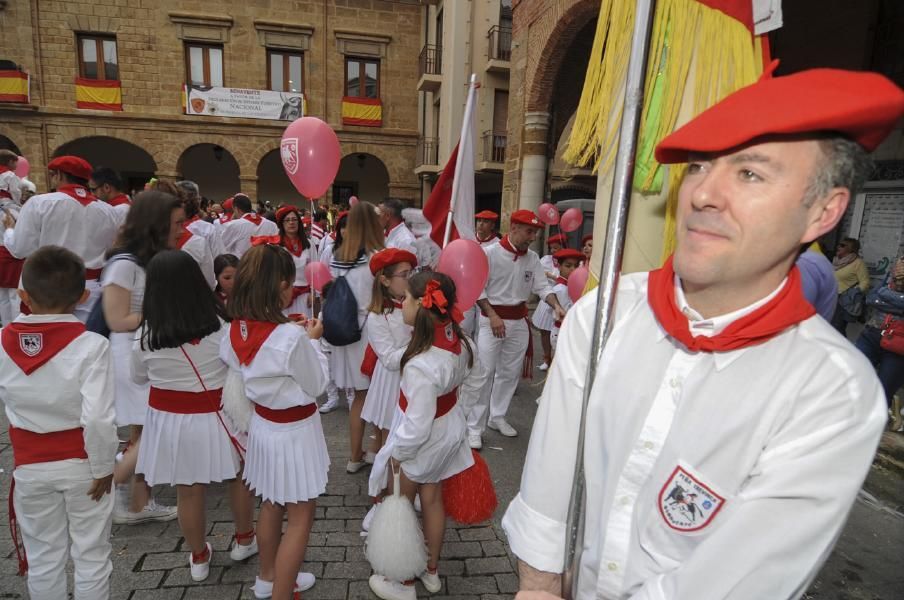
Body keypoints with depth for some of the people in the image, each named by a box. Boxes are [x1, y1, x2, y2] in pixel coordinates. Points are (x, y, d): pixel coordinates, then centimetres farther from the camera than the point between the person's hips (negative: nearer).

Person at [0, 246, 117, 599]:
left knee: (42, 558, 21)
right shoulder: (91, 345, -21)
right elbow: (97, 418, -24)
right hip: (80, 463, -3)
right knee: (91, 556, 14)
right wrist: (103, 468, -11)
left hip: (29, 465, 3)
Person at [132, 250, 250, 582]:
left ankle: (199, 558, 36)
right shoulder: (220, 325, -19)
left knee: (188, 491, 17)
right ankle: (245, 540, 41)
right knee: (238, 478, 22)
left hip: (170, 418, 1)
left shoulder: (146, 334, -13)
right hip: (216, 415, -1)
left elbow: (138, 377, 4)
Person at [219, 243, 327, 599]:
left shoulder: (236, 331, -9)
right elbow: (317, 386, -15)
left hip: (263, 424, 8)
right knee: (300, 518, 11)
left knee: (271, 505, 27)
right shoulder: (292, 337, -30)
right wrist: (312, 340, -5)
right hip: (294, 432, -8)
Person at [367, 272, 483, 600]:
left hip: (423, 443, -7)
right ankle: (431, 571, 47)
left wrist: (396, 455, -13)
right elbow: (474, 383, 4)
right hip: (449, 430, 7)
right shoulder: (459, 340, -14)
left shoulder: (421, 365, -38)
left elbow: (417, 427, -30)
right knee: (432, 500, 25)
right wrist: (452, 409, 11)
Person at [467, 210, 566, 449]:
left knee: (510, 373, 14)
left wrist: (556, 306, -17)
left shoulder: (533, 258, 4)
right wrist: (493, 315, -18)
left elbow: (542, 286, 1)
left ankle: (497, 417, 30)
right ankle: (474, 427, 5)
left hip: (519, 320, 6)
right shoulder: (490, 253, -12)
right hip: (492, 318, -5)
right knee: (484, 373, -4)